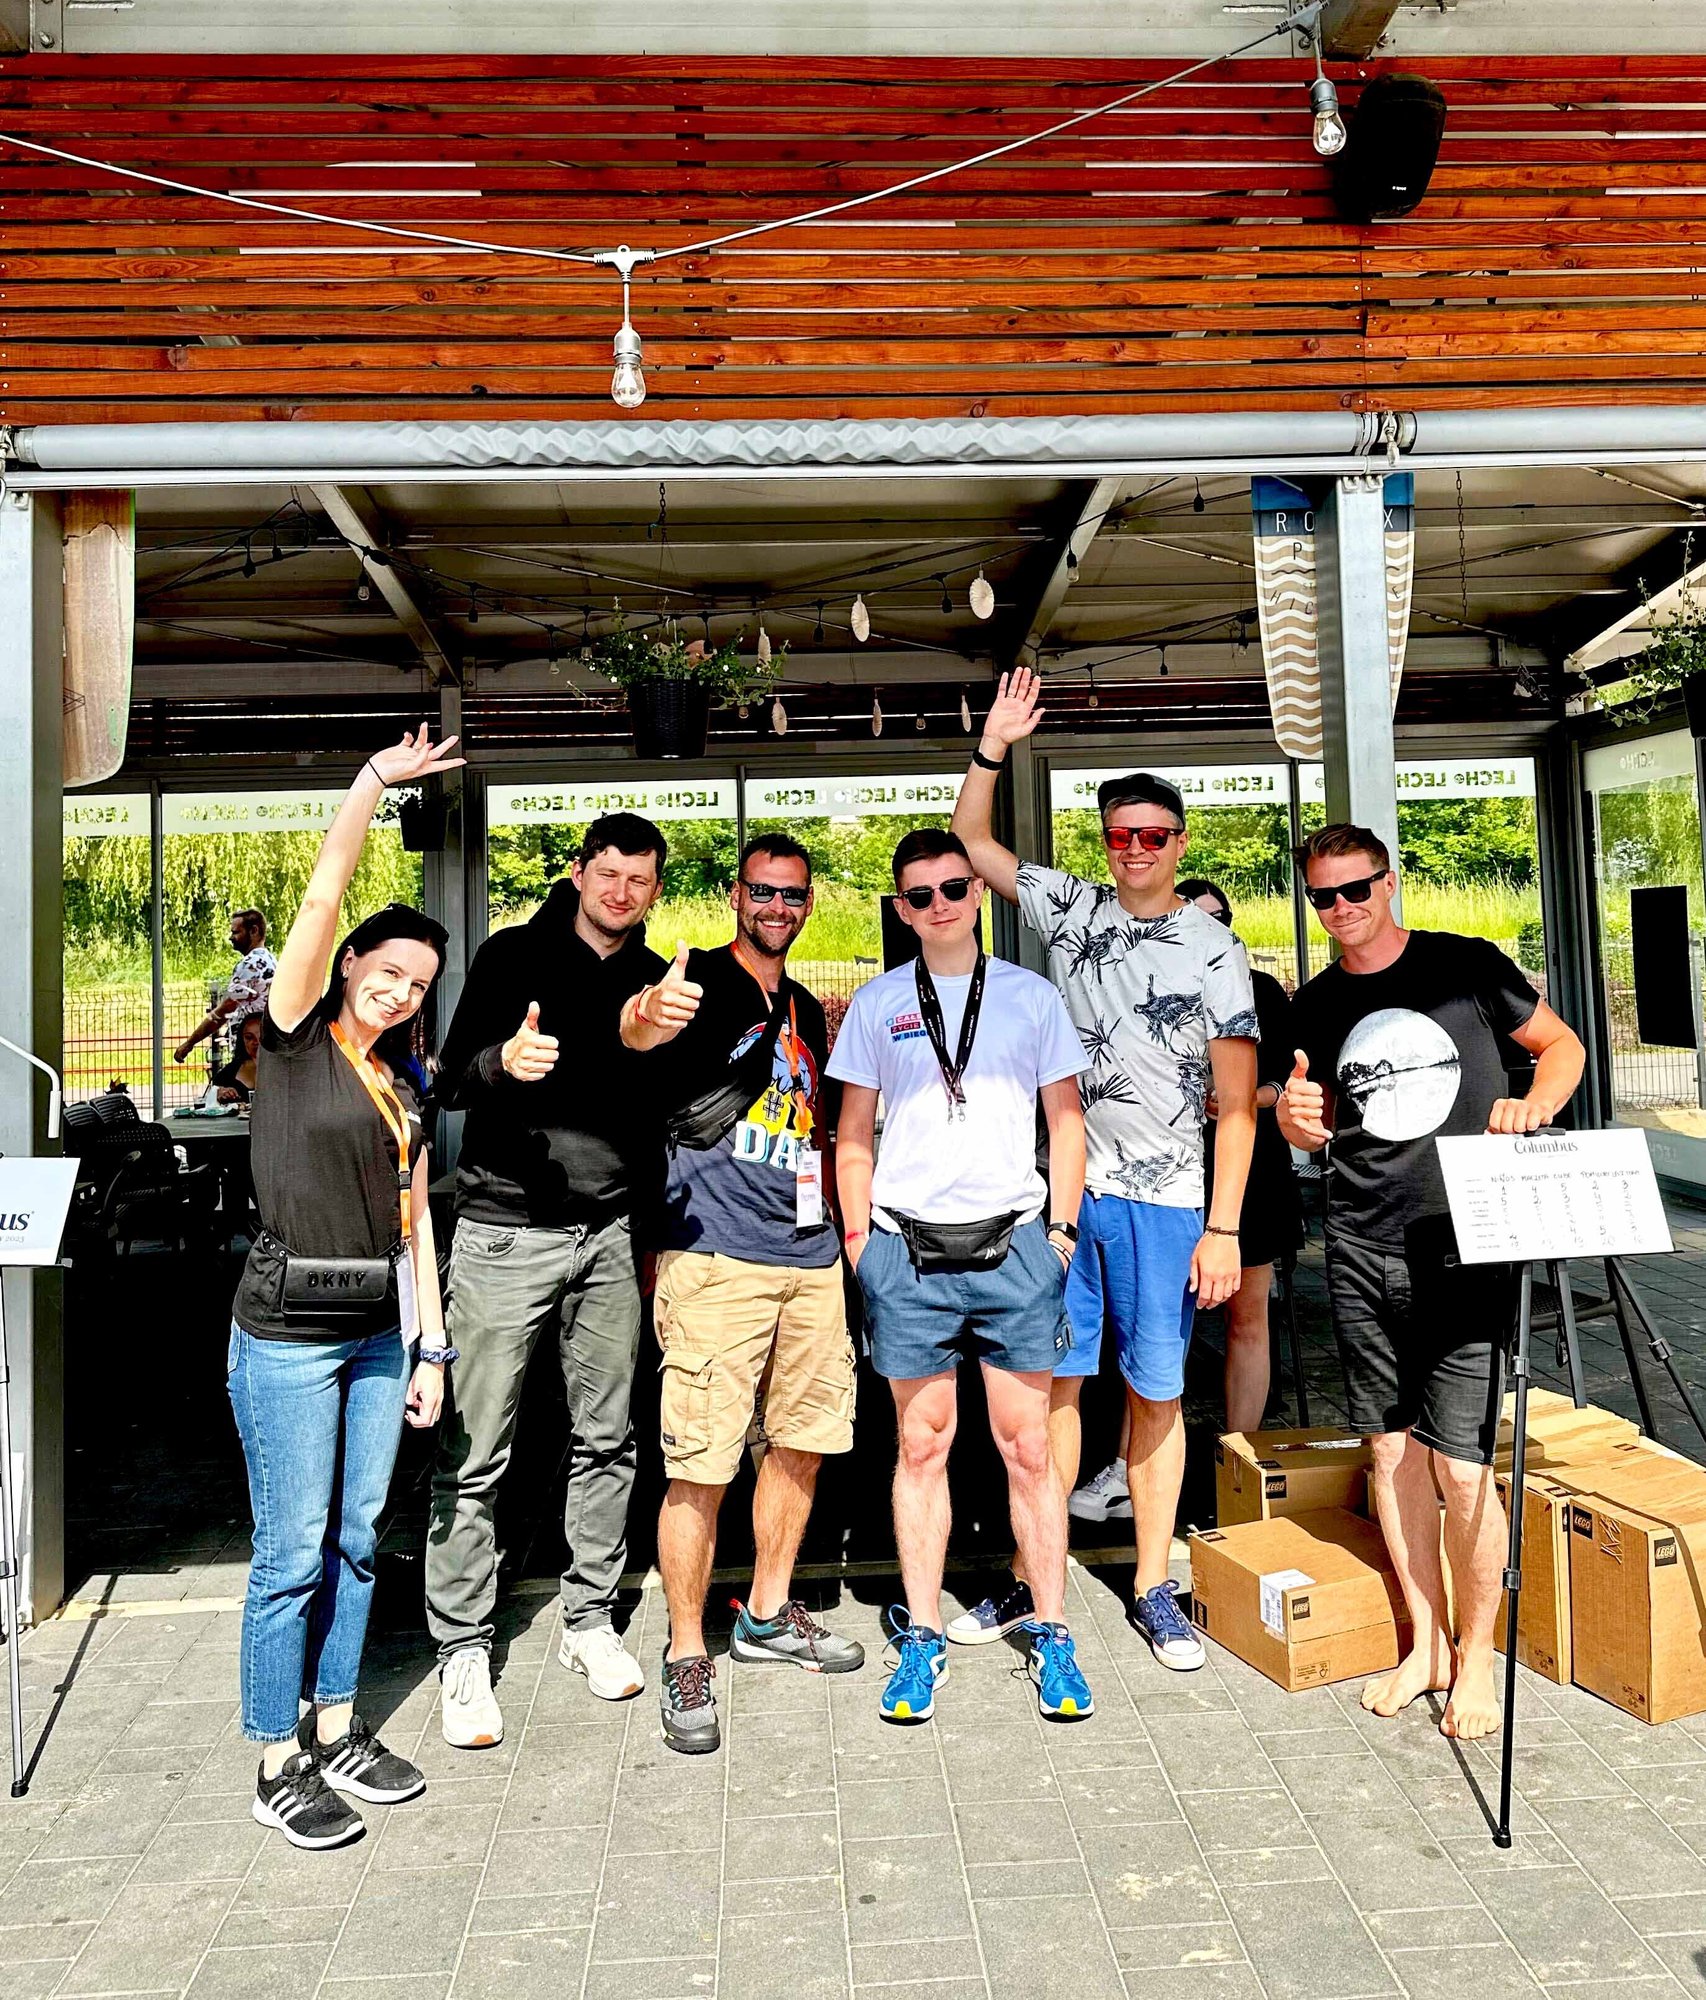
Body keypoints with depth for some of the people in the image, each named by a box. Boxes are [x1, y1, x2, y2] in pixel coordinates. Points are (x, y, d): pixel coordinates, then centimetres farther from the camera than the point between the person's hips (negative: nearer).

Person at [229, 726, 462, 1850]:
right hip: (288, 1333, -6)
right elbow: (324, 894, -14)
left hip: (379, 1333, 6)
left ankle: (337, 1730, 28)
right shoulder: (296, 1039, -4)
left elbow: (413, 1213, 12)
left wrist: (432, 1343, 10)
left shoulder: (404, 1081, 11)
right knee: (294, 1552, 2)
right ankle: (279, 1766, 16)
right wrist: (377, 778, -10)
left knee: (358, 1540, 14)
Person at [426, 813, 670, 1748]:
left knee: (606, 1441, 11)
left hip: (610, 1234, 4)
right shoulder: (515, 955, -1)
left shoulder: (656, 980, 11)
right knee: (473, 1453, -1)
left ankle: (590, 1620, 27)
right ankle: (463, 1651, 14)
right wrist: (503, 1062, -30)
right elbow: (454, 1080, -7)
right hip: (506, 1229, -4)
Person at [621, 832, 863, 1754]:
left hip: (810, 1257, 7)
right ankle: (686, 1658, 11)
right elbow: (632, 1022, -28)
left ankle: (768, 1615, 33)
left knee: (802, 1442, 15)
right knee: (701, 1465, -5)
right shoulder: (700, 980, -4)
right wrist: (645, 1018, -51)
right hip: (716, 1258, -7)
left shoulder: (807, 1011, 18)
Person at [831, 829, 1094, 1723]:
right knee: (922, 1447, 9)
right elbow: (853, 1137, 10)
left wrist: (1062, 1229, 2)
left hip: (1015, 1243, 0)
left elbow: (1066, 1121, 10)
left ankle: (1051, 1633, 19)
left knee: (1028, 1448, 5)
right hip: (907, 1249, 1)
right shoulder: (876, 1004, 7)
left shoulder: (1031, 996, 7)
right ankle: (921, 1638, 21)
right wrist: (859, 1242, 2)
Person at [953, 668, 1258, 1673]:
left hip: (1164, 1202, -2)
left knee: (1157, 1393, 7)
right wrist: (994, 747, 0)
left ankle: (1155, 1589, 21)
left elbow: (1236, 1099, -3)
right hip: (1061, 1189, 2)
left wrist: (1223, 1227, -9)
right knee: (1055, 1381, 7)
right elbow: (970, 843, 13)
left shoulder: (1213, 950, -1)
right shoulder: (1071, 910, 7)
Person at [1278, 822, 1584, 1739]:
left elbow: (1562, 1045, 11)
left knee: (1460, 1462, -5)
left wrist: (1534, 1103, -9)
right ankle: (1424, 1642, 26)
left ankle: (1476, 1654, 17)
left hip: (1465, 1250, -3)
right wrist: (1294, 1114, -6)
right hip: (1361, 1252, 4)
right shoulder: (1314, 1007, 9)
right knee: (1391, 1447, 10)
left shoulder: (1466, 966, 0)